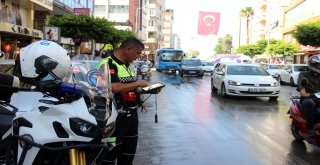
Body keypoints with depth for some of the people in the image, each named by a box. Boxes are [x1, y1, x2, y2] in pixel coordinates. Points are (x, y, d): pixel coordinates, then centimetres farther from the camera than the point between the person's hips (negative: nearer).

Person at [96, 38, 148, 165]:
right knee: (111, 150, 2)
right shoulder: (108, 64, -17)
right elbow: (114, 87, -30)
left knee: (129, 150, 19)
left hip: (131, 115, 9)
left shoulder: (128, 66, 14)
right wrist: (137, 83, -19)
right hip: (116, 116, -9)